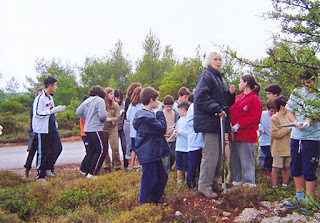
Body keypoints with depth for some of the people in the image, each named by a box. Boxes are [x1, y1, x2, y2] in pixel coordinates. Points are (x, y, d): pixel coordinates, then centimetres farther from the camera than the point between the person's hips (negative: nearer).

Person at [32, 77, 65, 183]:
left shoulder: (50, 97, 13)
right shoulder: (40, 98, -16)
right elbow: (37, 114, -25)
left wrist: (58, 109, 9)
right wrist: (53, 110, -24)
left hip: (52, 128, 8)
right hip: (42, 130, -8)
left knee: (57, 148, 7)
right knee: (43, 152, -1)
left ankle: (48, 168, 25)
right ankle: (40, 175, 13)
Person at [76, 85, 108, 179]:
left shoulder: (87, 100, 12)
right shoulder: (100, 100, -10)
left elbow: (78, 112, 13)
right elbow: (102, 115, -20)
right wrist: (105, 119, 1)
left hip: (87, 128, 9)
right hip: (95, 129, -9)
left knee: (91, 150, 20)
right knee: (101, 150, -4)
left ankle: (84, 169, 27)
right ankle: (91, 174, -5)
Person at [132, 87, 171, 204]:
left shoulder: (148, 114, 13)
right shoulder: (147, 117, -21)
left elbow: (157, 129, 20)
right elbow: (162, 128, -18)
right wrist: (160, 114, -7)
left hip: (153, 153, 11)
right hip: (149, 154, -11)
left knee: (162, 176, 18)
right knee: (149, 181, 0)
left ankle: (154, 201, 30)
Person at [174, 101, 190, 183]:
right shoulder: (179, 120, 12)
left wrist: (182, 132, -15)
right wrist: (175, 132, 3)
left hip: (187, 148, -7)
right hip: (179, 147, 7)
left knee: (186, 168, 2)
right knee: (179, 167, 14)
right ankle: (179, 181, 25)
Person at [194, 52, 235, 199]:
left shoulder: (219, 78, 23)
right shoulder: (206, 75, -5)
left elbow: (226, 101, 28)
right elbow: (201, 97, -19)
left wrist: (231, 93, 8)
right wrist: (216, 109, -23)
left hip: (219, 122, 9)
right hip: (209, 122, -9)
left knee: (219, 155, 12)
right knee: (211, 154, -10)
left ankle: (213, 183, 24)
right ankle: (204, 187, -2)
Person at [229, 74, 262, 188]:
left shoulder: (255, 99, -5)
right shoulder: (237, 98, 18)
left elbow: (255, 118, -14)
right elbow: (230, 111, 17)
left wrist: (238, 125, -17)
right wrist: (229, 123, -2)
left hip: (246, 136, -8)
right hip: (234, 135, 8)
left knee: (246, 161, -5)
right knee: (233, 160, 12)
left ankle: (249, 183, 4)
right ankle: (237, 180, 23)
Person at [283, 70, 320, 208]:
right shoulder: (296, 92, 9)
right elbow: (289, 111, 8)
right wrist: (296, 123, -10)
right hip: (296, 135, 5)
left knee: (309, 170, -1)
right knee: (295, 168, 13)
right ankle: (299, 196, 28)